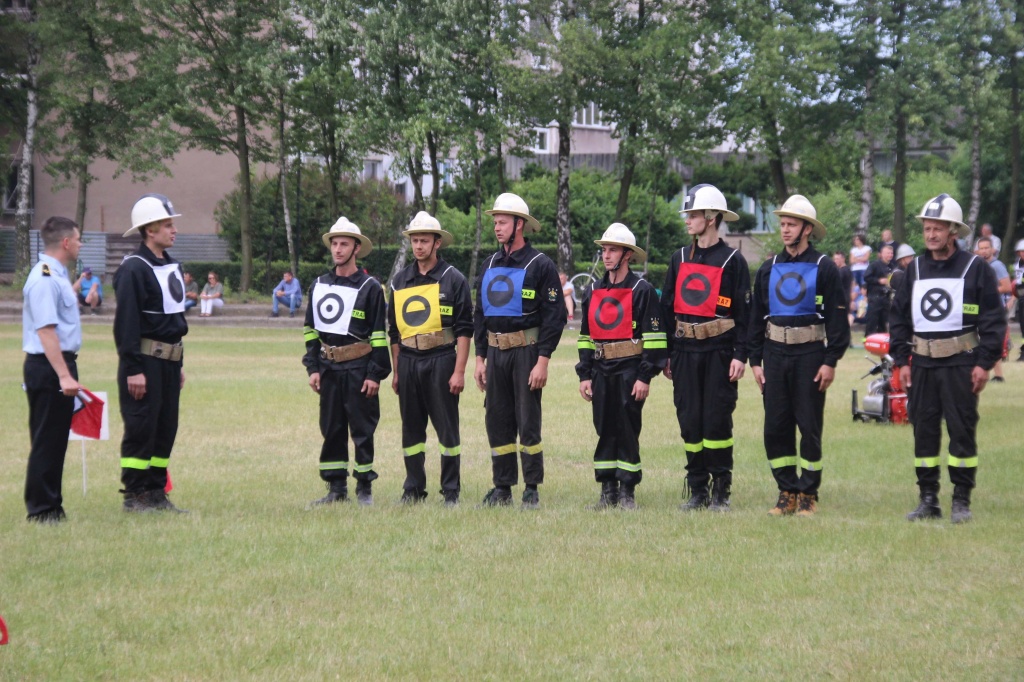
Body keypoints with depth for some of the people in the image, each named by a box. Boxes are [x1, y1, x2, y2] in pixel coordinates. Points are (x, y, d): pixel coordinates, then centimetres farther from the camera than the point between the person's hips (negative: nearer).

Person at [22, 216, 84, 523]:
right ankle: (42, 509, 0)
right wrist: (64, 375, -27)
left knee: (56, 440, 14)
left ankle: (51, 506, 21)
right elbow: (45, 330, -24)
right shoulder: (44, 279, -17)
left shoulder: (56, 275, 15)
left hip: (60, 365, 10)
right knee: (47, 441, -5)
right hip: (48, 368, -10)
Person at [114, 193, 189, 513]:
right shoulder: (134, 269, -14)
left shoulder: (172, 266, 14)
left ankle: (156, 493, 17)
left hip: (169, 361, 9)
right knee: (140, 428, -4)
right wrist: (133, 369, -21)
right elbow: (126, 321, -18)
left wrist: (179, 364, 19)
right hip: (145, 360, -9)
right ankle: (134, 496, 2)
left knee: (165, 427, 10)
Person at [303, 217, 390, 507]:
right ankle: (336, 488, 14)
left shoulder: (370, 287, -4)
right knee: (331, 430, 8)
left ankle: (364, 488, 7)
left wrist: (375, 374, -11)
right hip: (329, 368, 5)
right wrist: (313, 368, 6)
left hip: (359, 368, -5)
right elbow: (310, 329, 14)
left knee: (362, 430, 0)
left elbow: (379, 334, -6)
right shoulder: (319, 285, 10)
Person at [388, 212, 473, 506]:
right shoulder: (400, 281, 12)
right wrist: (395, 371, 12)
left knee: (447, 427, -1)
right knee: (411, 429, 8)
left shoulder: (453, 280, -2)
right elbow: (393, 330, 16)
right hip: (408, 361, 4)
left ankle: (451, 491, 5)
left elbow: (464, 329, -5)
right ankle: (413, 490, 15)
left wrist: (459, 371, -12)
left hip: (441, 359, -4)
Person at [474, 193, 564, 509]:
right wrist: (480, 358, 12)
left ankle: (532, 489, 4)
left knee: (528, 422, -3)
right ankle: (502, 488, 14)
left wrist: (542, 362, -16)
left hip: (526, 351, -6)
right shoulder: (490, 265, 12)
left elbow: (554, 316, -10)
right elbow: (479, 314, 17)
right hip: (496, 352, 6)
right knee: (497, 421, 7)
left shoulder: (540, 265, -7)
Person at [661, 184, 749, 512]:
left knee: (717, 421, -3)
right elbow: (667, 308, 15)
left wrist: (740, 355, -10)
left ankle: (721, 491, 5)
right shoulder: (680, 259, 12)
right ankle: (697, 490, 12)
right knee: (690, 422, 5)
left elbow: (744, 312, -3)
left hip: (719, 352, -4)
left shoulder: (733, 261, -2)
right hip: (685, 352, 4)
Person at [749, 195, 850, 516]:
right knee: (775, 427, 3)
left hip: (810, 356, -4)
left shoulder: (824, 269, -2)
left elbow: (837, 318, -4)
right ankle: (787, 492, 12)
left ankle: (808, 494, 8)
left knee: (809, 427, 0)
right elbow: (756, 317, 13)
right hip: (775, 354, 4)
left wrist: (831, 361, -10)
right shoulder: (768, 269, 10)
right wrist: (755, 361, 7)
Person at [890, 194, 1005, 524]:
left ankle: (962, 501, 4)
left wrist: (984, 363, -10)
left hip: (961, 363, -4)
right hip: (922, 364, 4)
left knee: (962, 431, -2)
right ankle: (928, 499, 12)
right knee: (923, 431, 5)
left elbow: (993, 320, -3)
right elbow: (899, 318, 14)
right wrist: (902, 361, 7)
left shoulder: (976, 269, -2)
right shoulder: (915, 270, 10)